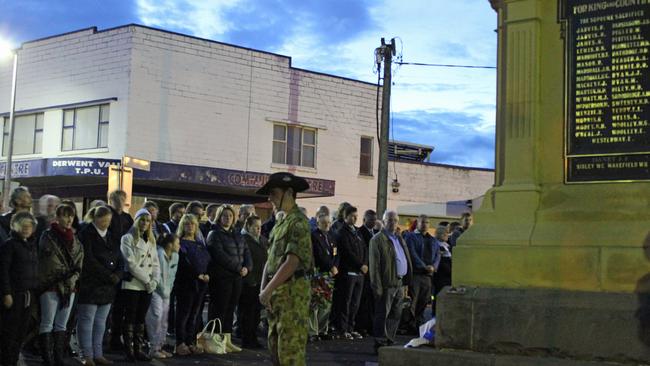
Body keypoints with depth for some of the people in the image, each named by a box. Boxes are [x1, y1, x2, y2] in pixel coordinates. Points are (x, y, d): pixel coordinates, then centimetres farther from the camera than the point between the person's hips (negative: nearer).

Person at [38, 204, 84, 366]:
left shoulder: (75, 239, 13)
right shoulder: (48, 236, -4)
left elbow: (79, 261, 13)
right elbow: (50, 260, -9)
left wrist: (73, 277, -4)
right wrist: (63, 280, -12)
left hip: (69, 286, 6)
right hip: (51, 285, -6)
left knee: (62, 325, 10)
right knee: (47, 323, -1)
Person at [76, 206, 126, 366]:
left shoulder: (112, 237, 15)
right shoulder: (86, 234, -6)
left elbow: (119, 260, 13)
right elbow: (89, 260, -14)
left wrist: (118, 274, -8)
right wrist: (108, 275, -16)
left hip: (108, 287, 6)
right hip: (90, 285, -6)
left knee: (100, 322, 9)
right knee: (87, 321, -3)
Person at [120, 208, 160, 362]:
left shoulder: (151, 240, 16)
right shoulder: (128, 238, -4)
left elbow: (155, 263, 12)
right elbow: (131, 263, -12)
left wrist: (154, 281, -4)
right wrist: (147, 280, -13)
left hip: (147, 286, 6)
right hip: (132, 285, -5)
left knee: (141, 318, 8)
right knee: (130, 317, -2)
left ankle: (139, 349, 11)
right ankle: (129, 350, 2)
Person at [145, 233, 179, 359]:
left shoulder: (175, 256, 5)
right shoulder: (159, 254, -19)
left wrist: (168, 291, 4)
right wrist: (164, 291, -11)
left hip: (166, 293, 8)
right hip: (156, 291, -8)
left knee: (164, 319, 8)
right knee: (157, 317, -13)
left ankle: (160, 346, 15)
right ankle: (154, 348, -9)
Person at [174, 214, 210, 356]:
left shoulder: (201, 244, 19)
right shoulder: (180, 243, -3)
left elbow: (208, 260, 15)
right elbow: (184, 263, -13)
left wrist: (207, 275, -1)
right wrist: (198, 275, -17)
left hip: (201, 283, 6)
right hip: (186, 283, -6)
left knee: (195, 314, 7)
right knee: (184, 313, -3)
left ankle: (191, 342, 11)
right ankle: (180, 343, 1)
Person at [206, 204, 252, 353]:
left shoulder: (237, 235, 18)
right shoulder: (214, 234, -3)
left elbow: (246, 252, 12)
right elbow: (220, 255, -15)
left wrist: (247, 267, -7)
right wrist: (238, 268, -16)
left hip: (237, 277, 7)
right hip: (221, 277, -6)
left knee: (230, 309, 9)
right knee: (219, 309, -3)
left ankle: (228, 340, 15)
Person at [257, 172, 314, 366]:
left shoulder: (298, 222, -11)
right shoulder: (282, 222, 18)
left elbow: (292, 262, -20)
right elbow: (270, 259, 16)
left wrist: (268, 290, -17)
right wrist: (263, 289, 5)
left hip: (292, 291, -9)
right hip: (277, 292, 9)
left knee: (290, 346, -8)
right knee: (275, 344, 14)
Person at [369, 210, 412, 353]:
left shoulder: (400, 239, 18)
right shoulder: (377, 240, -5)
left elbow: (406, 260, 20)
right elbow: (374, 265, -10)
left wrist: (406, 281, 12)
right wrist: (377, 286, -16)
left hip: (399, 283, 7)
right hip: (387, 283, -7)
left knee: (396, 315, 11)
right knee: (382, 315, -3)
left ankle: (390, 341, 20)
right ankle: (380, 344, 1)